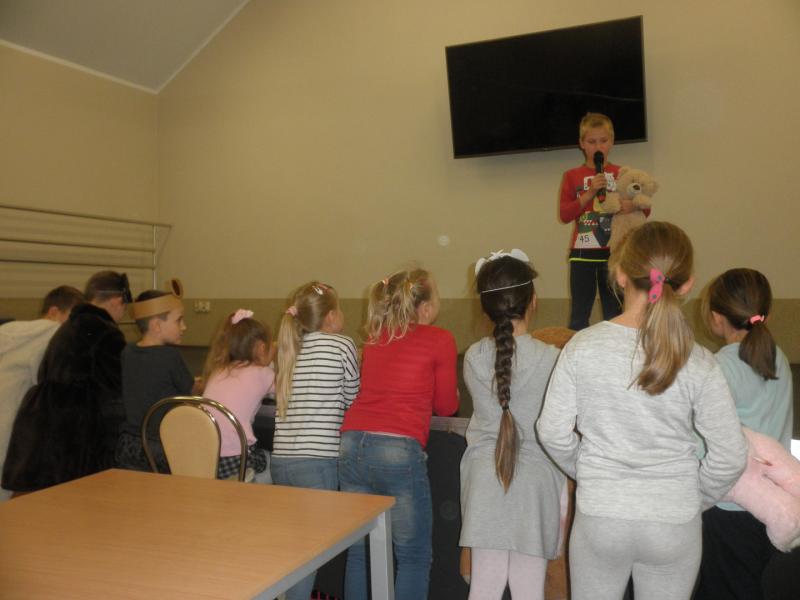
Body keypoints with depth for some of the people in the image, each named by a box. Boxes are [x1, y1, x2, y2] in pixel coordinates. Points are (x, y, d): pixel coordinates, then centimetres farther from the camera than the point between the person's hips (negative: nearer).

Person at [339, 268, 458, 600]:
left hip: (351, 445, 6)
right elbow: (446, 406, 9)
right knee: (413, 557, 8)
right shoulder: (440, 340, 2)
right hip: (398, 450, -5)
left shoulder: (374, 337, 16)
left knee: (358, 551, 15)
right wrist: (452, 395, 30)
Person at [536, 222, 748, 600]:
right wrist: (693, 499, 10)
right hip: (674, 526, 0)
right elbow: (730, 457, -8)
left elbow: (554, 434, -9)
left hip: (599, 518, 0)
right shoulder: (699, 365, -14)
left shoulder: (582, 348, -14)